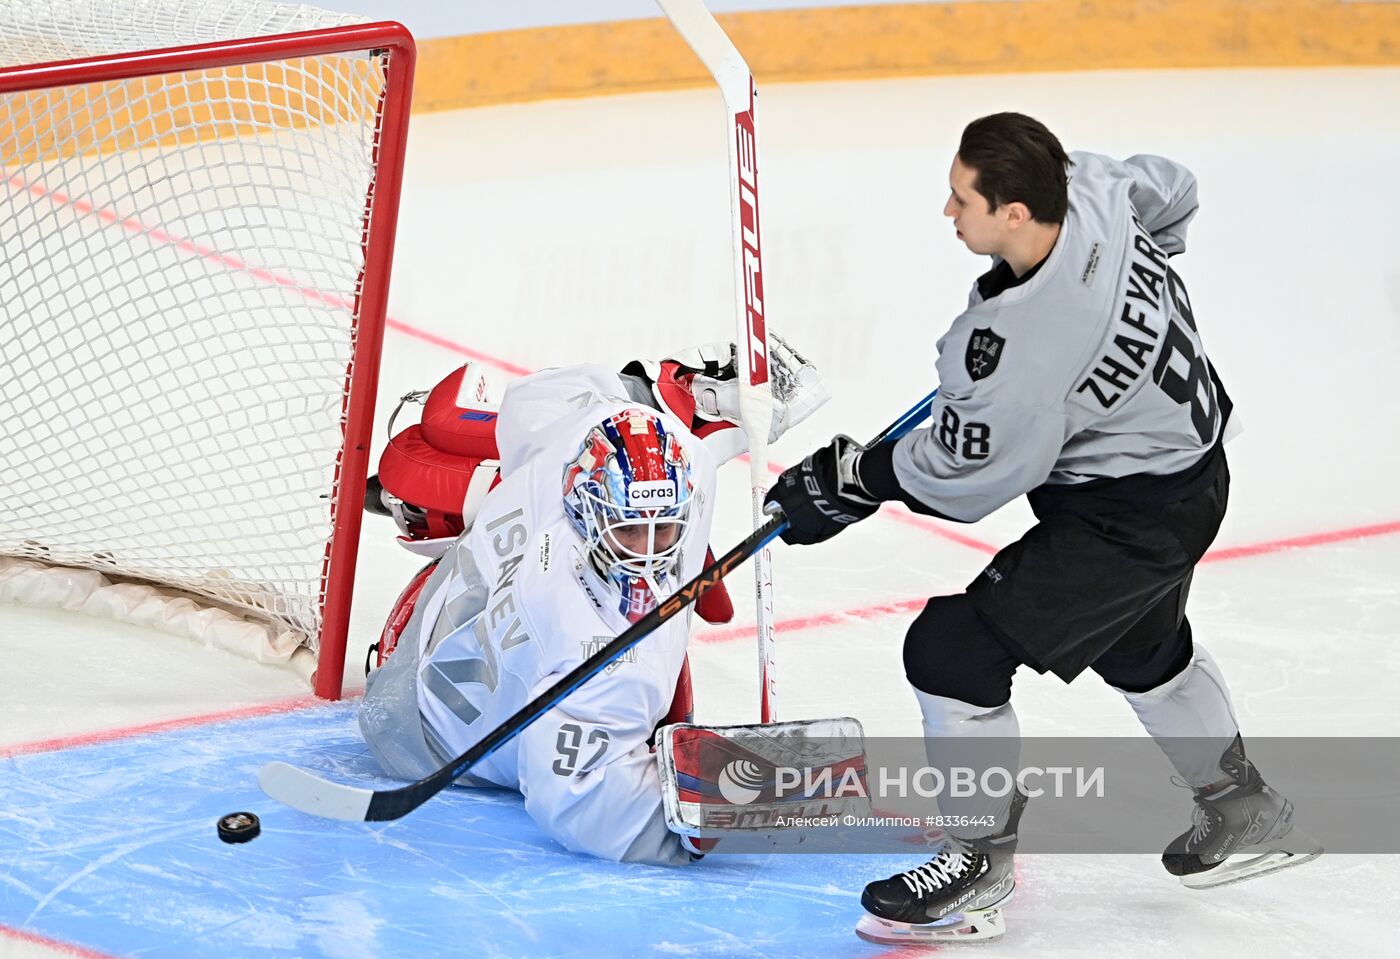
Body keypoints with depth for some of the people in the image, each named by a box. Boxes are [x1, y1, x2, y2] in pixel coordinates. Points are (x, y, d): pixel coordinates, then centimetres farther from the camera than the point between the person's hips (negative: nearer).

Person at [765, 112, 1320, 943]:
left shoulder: (1024, 345, -36)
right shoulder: (1088, 186, -13)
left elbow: (962, 476, -23)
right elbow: (1173, 193, 11)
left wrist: (858, 480, -8)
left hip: (1131, 515, -10)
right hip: (1185, 457, 10)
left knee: (954, 649, -7)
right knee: (1140, 645, 32)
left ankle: (981, 867, 9)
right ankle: (1245, 810, 51)